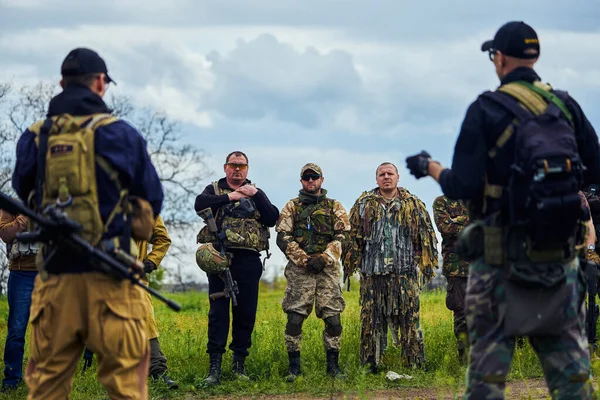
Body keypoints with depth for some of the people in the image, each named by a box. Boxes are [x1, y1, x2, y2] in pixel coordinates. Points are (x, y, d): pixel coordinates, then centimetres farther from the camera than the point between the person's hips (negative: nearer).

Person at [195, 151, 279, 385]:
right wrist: (229, 197, -16)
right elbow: (200, 204, -11)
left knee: (245, 313, 4)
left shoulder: (256, 193, 16)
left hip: (248, 260, 2)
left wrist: (255, 196, -10)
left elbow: (272, 218, 1)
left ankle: (239, 364, 13)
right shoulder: (214, 190, 11)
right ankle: (214, 366, -7)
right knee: (218, 312, -6)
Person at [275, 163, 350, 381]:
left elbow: (343, 237, 3)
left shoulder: (335, 207, 12)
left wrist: (324, 258, -11)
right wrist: (304, 259, -10)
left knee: (333, 319, -3)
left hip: (328, 269, 1)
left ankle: (333, 365, 7)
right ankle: (294, 367, 1)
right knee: (294, 319, -6)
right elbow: (283, 238, 1)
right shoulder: (291, 207, 10)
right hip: (299, 269, -1)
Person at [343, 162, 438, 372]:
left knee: (410, 318, -1)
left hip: (405, 271, -1)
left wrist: (426, 263, 3)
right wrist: (350, 265, 7)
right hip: (373, 271, 1)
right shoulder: (364, 204, 11)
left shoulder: (413, 203, 9)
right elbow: (353, 235, 12)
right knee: (371, 318, 2)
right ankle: (370, 366, 8)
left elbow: (426, 234, 10)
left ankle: (415, 364, 3)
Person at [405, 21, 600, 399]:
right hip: (562, 254, 4)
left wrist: (430, 166, 7)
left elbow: (463, 187, -11)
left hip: (505, 257, -3)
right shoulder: (566, 105, 5)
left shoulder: (487, 110, -7)